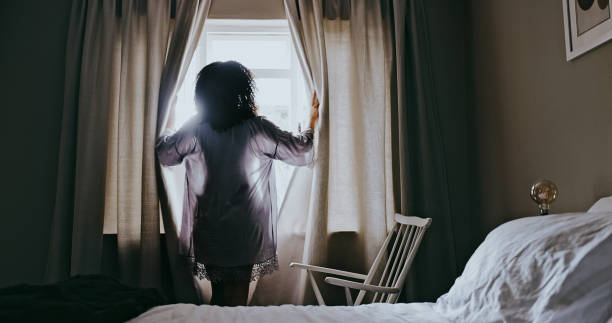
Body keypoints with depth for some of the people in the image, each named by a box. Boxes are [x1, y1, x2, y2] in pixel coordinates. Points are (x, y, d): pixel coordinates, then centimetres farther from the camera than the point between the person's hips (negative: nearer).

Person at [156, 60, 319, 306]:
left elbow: (165, 156, 10)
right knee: (236, 303, 9)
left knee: (218, 297, 20)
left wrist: (163, 135, 32)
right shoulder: (256, 129, -14)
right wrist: (311, 126, 13)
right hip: (244, 236, -3)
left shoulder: (195, 130, -6)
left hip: (207, 234, 3)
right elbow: (301, 154, -6)